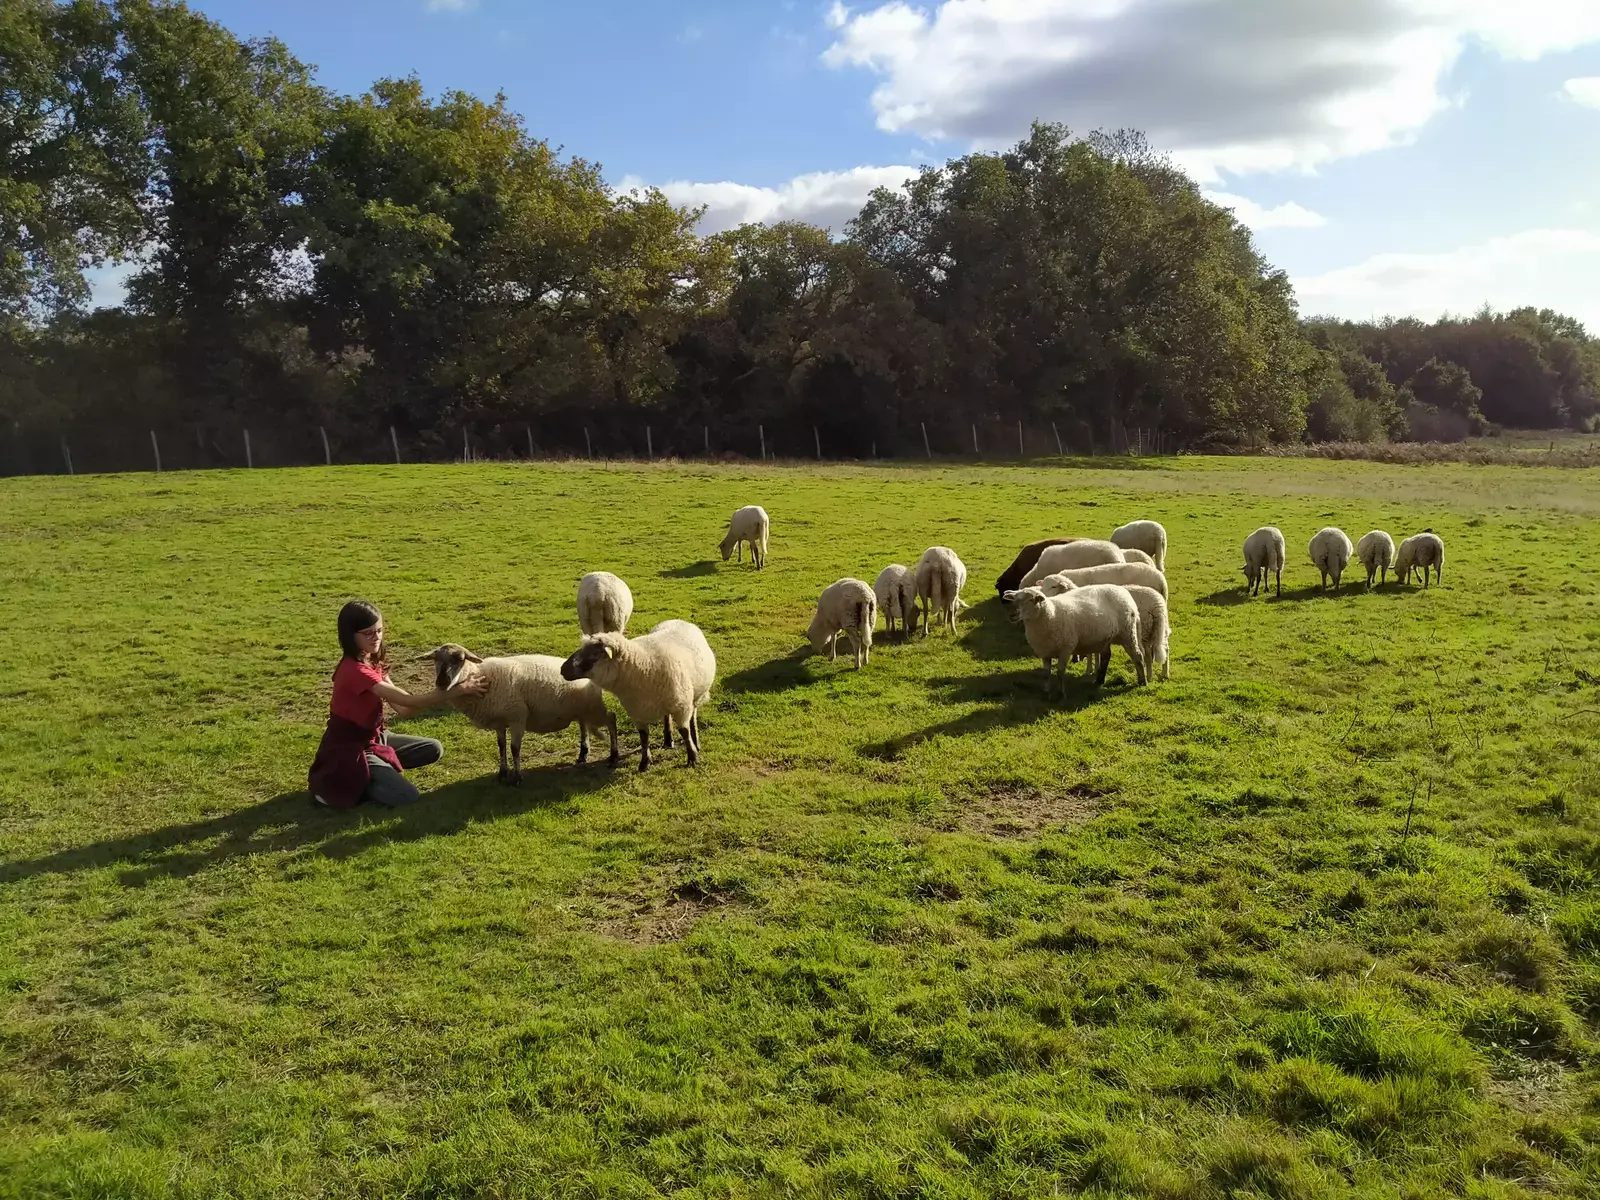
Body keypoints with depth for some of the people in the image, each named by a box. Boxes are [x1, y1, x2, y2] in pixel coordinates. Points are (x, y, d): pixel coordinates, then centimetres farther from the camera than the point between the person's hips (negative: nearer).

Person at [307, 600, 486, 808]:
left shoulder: (374, 662, 3)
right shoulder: (354, 670, -27)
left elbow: (402, 708, -4)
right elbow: (407, 700, -32)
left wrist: (439, 693, -20)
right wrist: (457, 689, -33)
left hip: (374, 737, 9)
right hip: (350, 748, -9)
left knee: (433, 750, 5)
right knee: (407, 796, -18)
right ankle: (346, 781, -1)